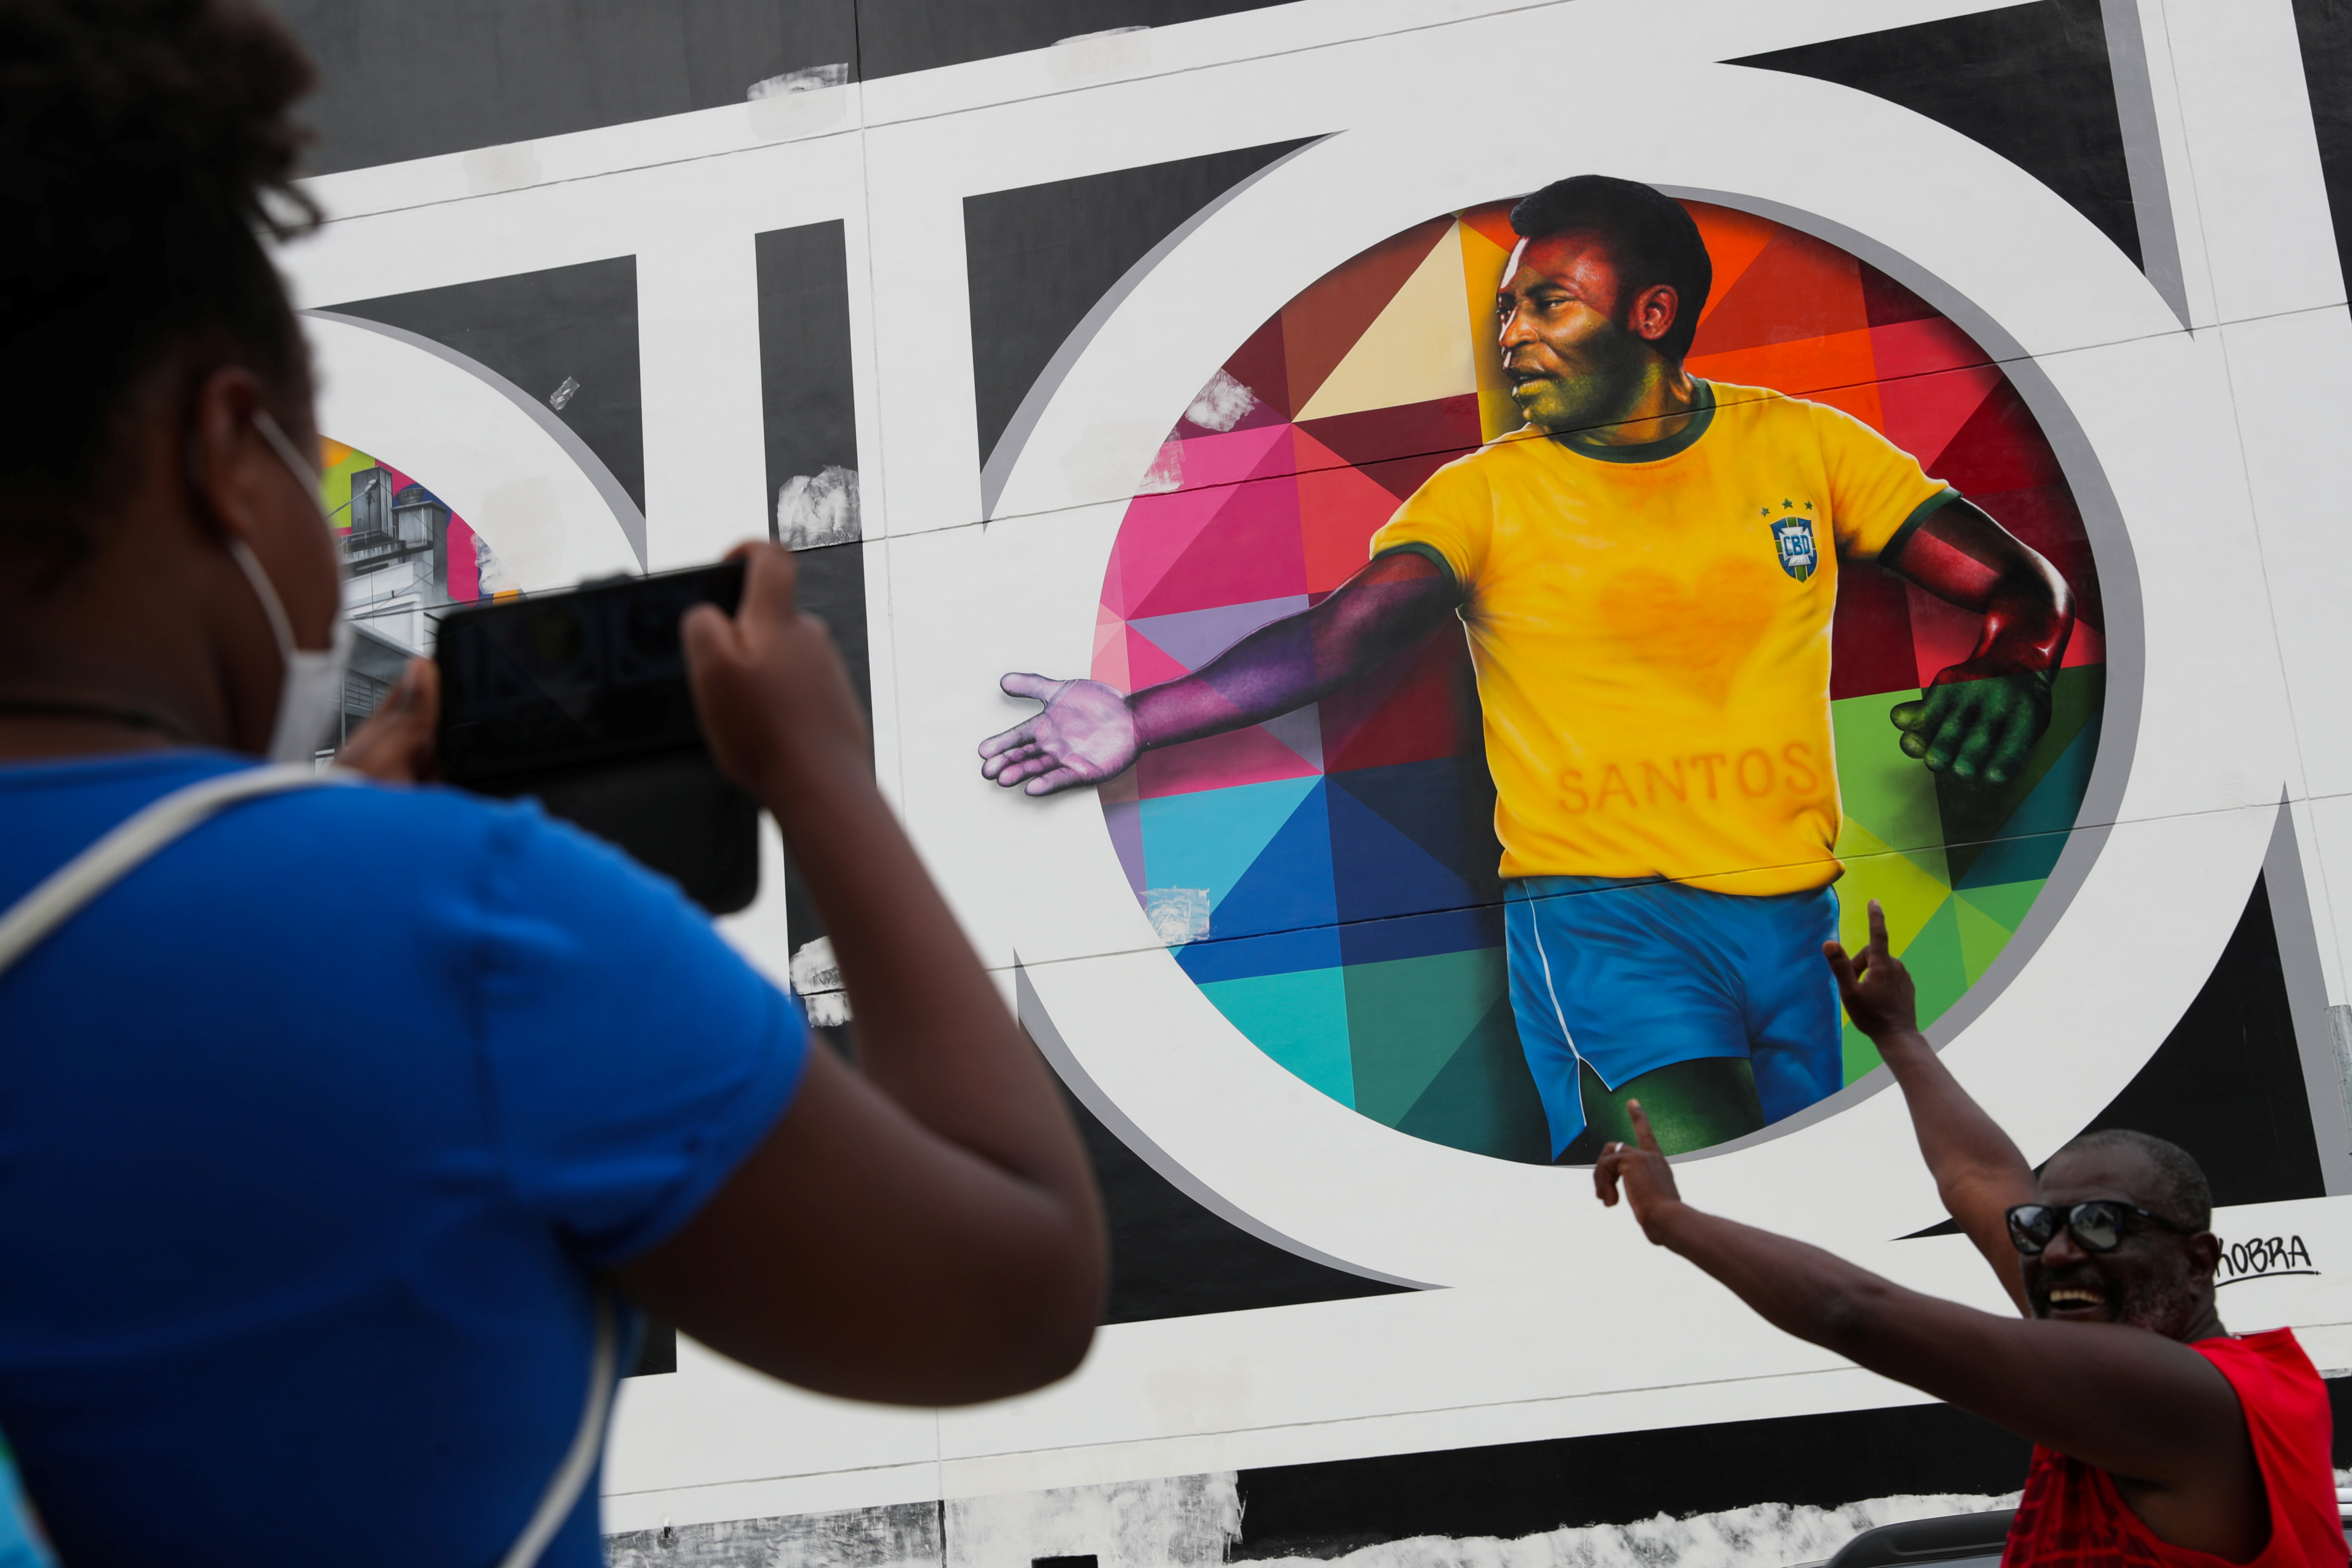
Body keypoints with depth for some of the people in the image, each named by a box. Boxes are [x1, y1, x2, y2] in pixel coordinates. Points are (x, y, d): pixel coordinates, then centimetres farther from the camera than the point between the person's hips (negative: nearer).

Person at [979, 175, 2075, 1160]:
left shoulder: (1802, 445, 6)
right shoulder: (1485, 495, -1)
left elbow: (2024, 584, 6)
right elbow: (1341, 635, -15)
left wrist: (2011, 674, -17)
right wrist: (1134, 724, -30)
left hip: (1795, 918, 4)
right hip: (1601, 909, -4)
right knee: (1695, 1169, -26)